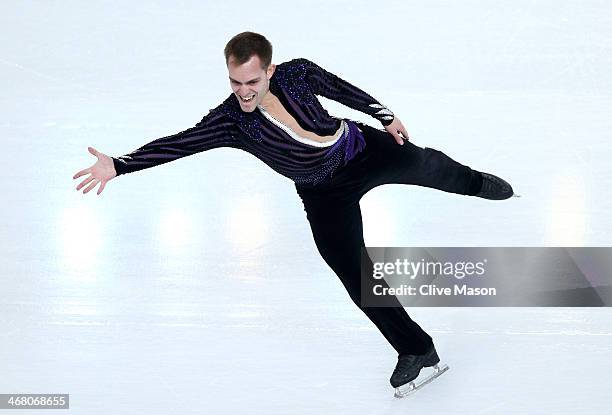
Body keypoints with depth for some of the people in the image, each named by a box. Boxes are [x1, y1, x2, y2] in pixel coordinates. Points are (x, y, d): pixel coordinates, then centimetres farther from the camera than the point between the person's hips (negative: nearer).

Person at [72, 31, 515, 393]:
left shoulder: (298, 73, -24)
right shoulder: (231, 120, -28)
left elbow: (340, 88, -5)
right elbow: (178, 143, -37)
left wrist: (386, 115, 5)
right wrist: (117, 165, -48)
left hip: (368, 150, 1)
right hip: (325, 195, -1)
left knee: (430, 167, 26)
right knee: (355, 277, -5)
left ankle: (480, 184, 64)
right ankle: (416, 349, 14)